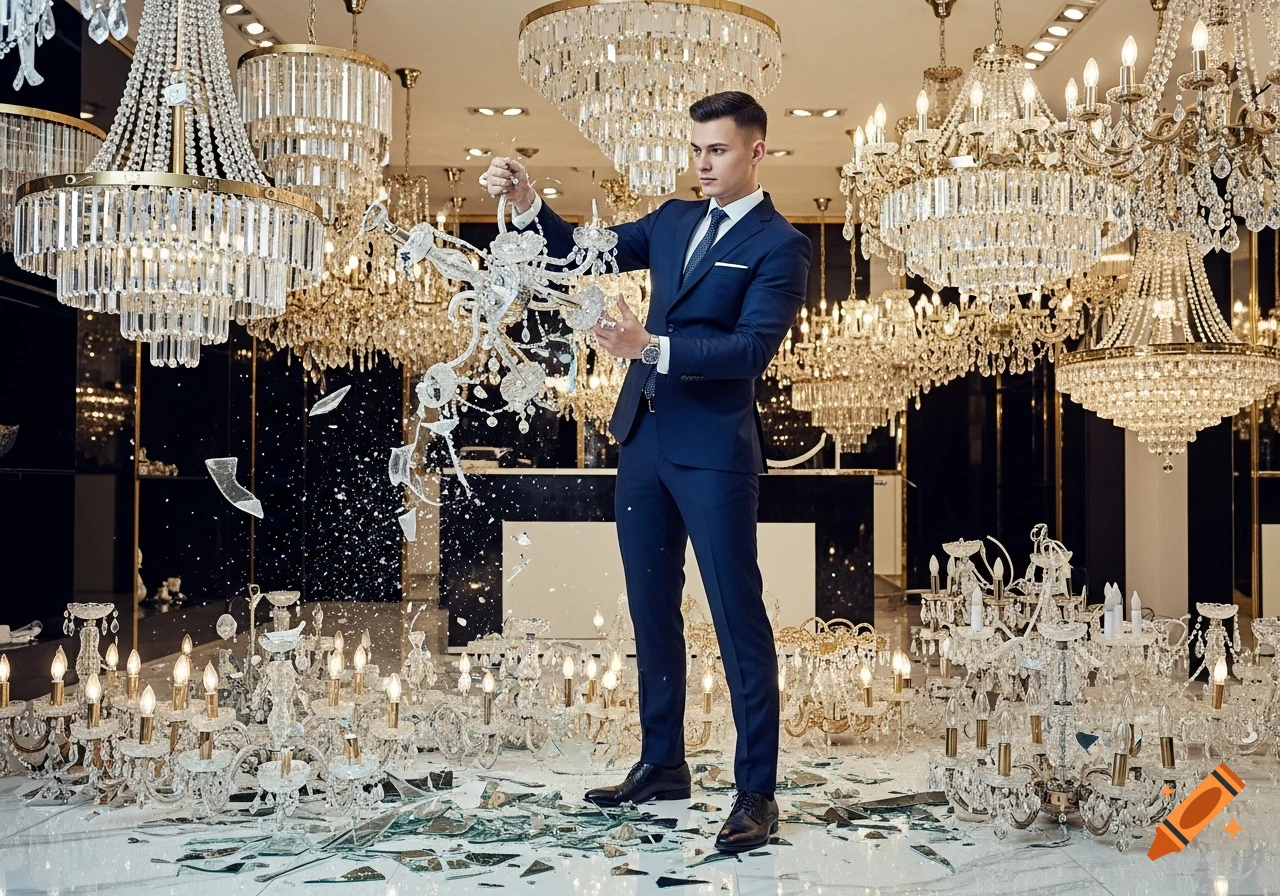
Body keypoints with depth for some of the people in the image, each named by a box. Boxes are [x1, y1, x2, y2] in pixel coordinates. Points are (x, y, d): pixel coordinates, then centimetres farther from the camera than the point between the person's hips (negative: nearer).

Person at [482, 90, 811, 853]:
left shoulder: (779, 245, -6)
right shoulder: (673, 220, 15)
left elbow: (752, 347, -17)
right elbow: (586, 252, 14)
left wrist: (653, 347, -27)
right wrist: (529, 205, -3)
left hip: (715, 448, -7)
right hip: (645, 438, 7)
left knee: (737, 616, -3)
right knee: (652, 609, 14)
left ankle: (757, 792, 6)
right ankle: (663, 764, 27)